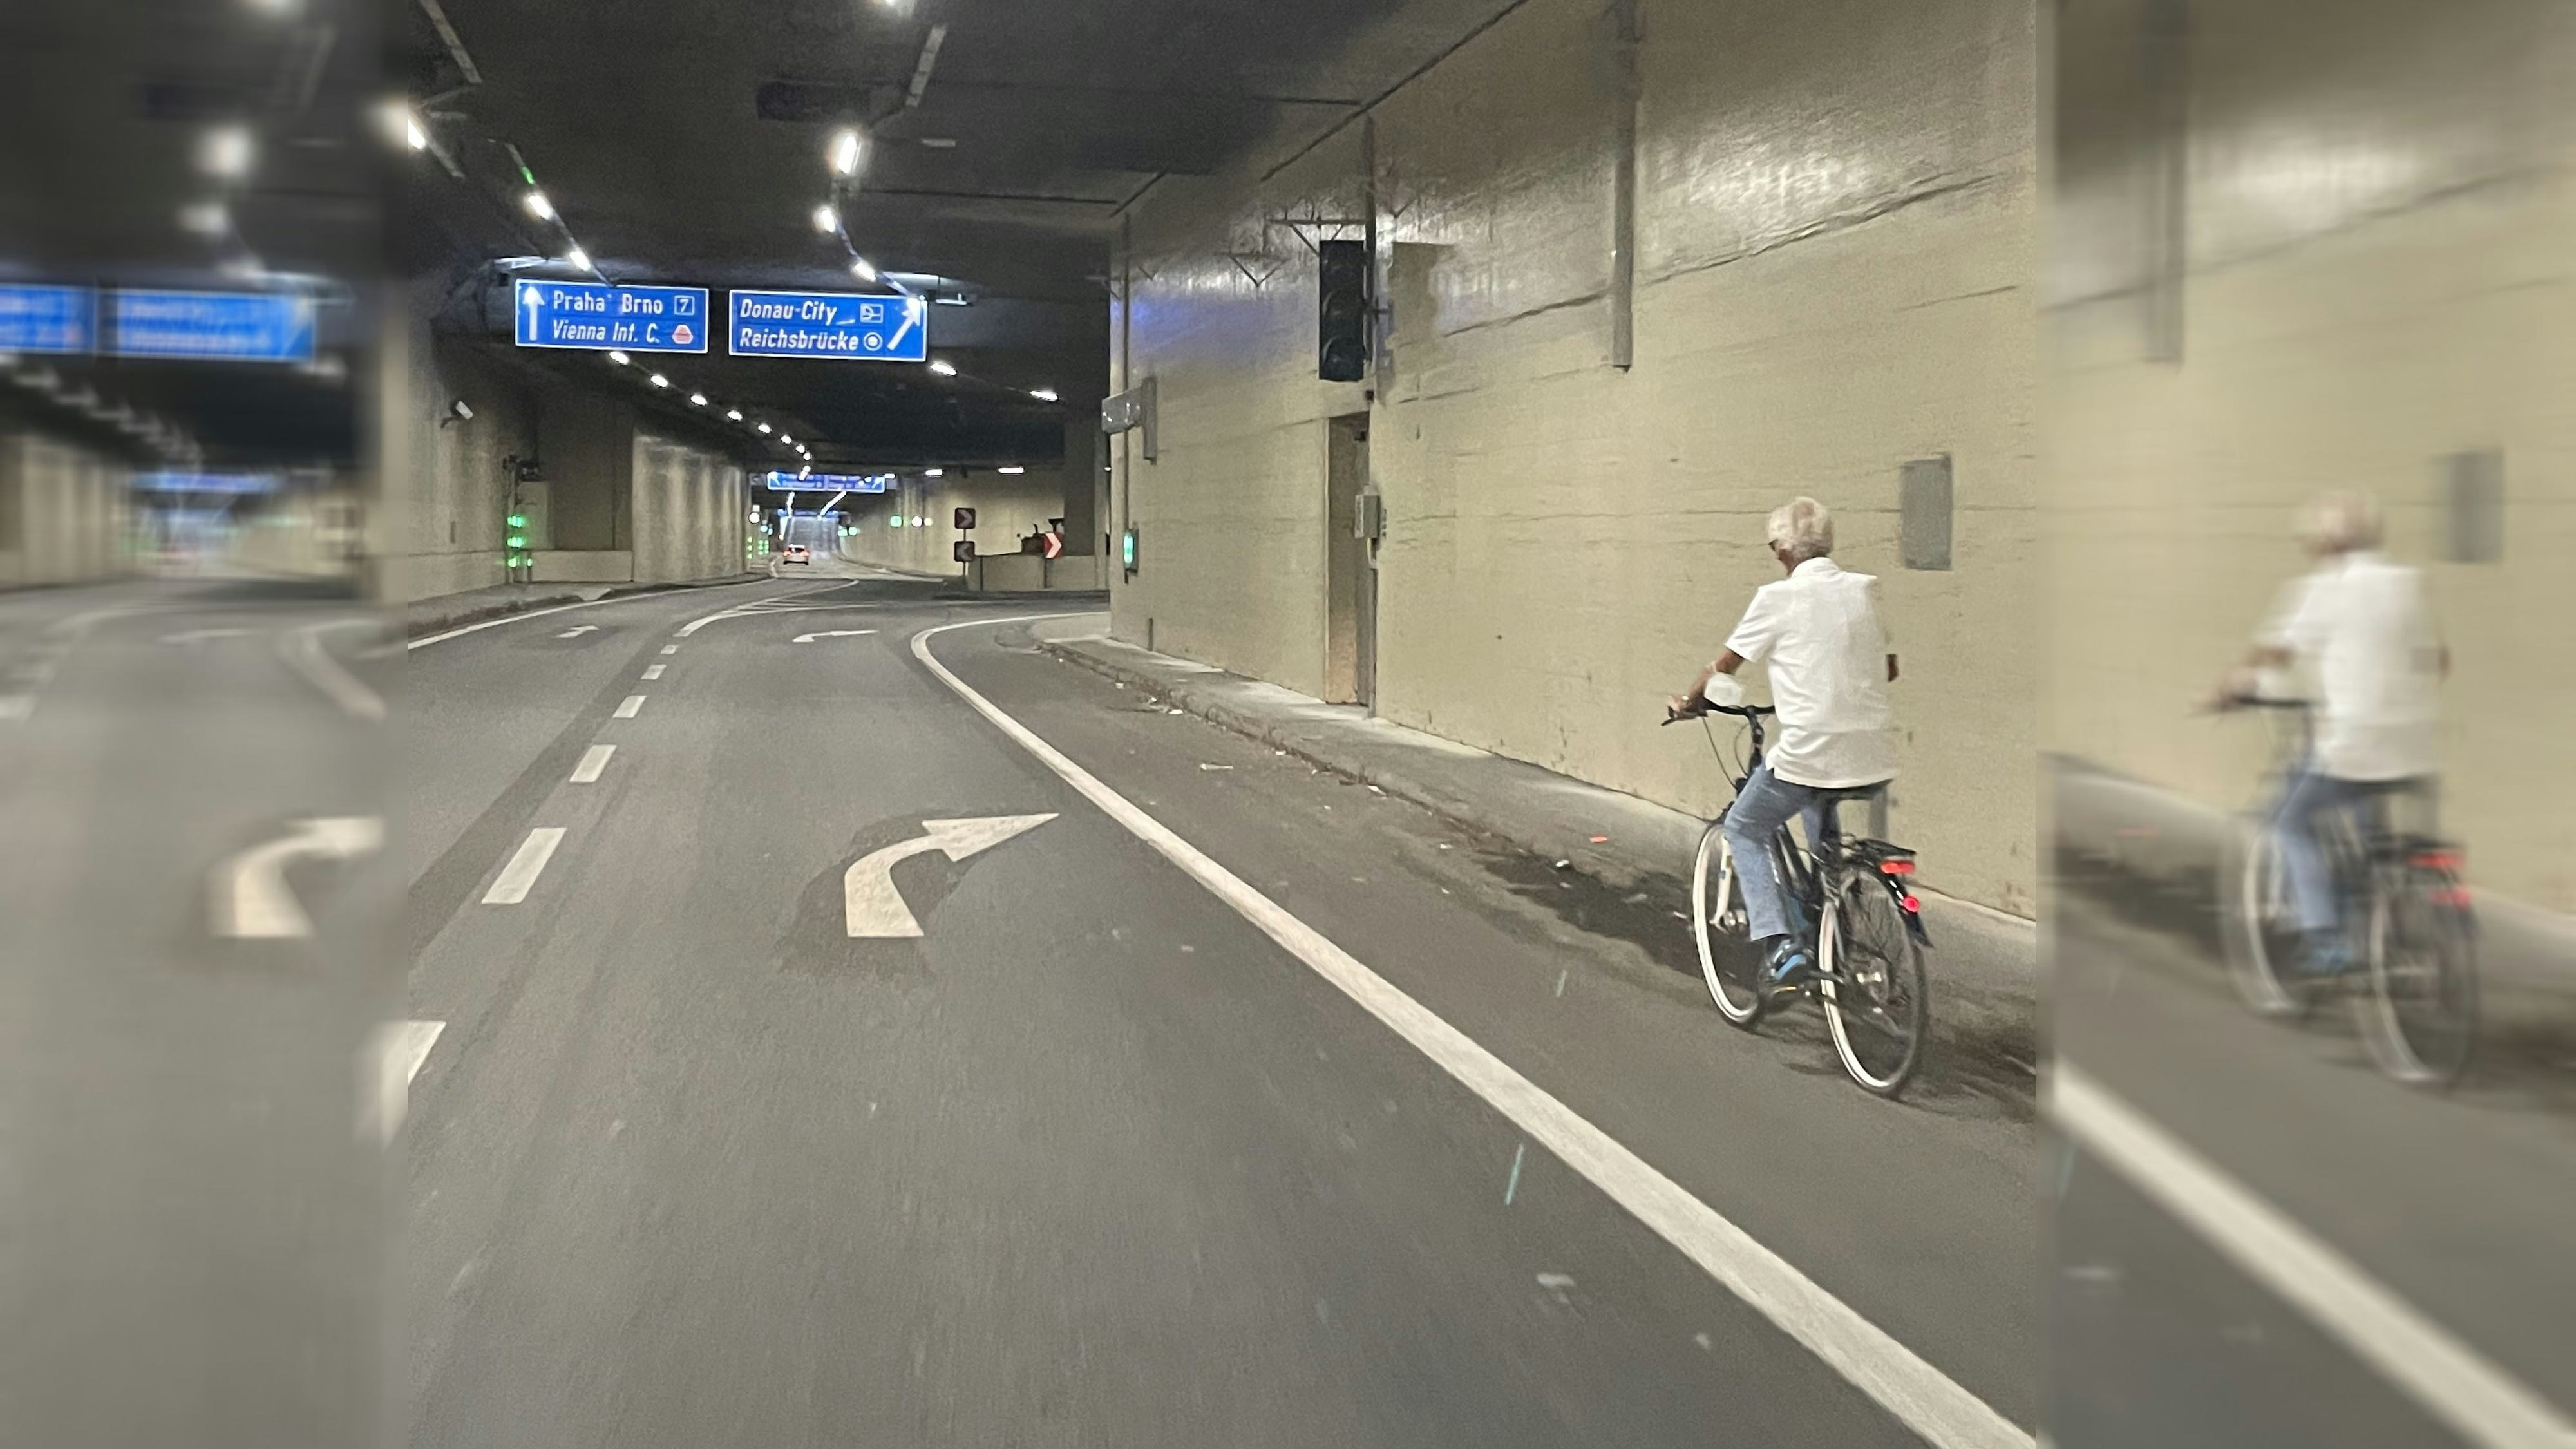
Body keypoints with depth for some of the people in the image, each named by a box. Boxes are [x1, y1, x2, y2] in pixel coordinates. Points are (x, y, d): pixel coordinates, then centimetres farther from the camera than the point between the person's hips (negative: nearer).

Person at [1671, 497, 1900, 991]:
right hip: (1872, 755, 6)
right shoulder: (1863, 590, 8)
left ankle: (1781, 946, 2)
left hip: (1808, 752, -6)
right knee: (1828, 851, 28)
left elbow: (1725, 665, 3)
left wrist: (1688, 702, 21)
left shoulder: (1779, 598, -7)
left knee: (1745, 830, 16)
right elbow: (1889, 668, 20)